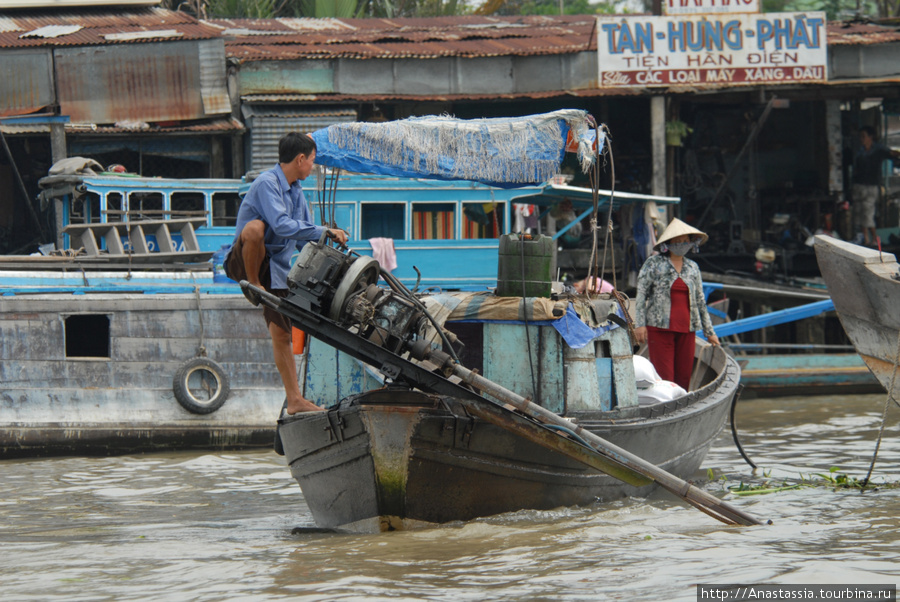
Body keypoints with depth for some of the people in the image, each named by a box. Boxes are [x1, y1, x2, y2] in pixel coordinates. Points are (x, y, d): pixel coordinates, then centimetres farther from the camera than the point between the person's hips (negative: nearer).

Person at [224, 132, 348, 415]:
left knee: (282, 334, 2)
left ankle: (295, 400, 4)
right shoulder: (267, 184, -16)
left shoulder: (296, 191, 15)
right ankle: (254, 285, -22)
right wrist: (324, 232, -28)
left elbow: (304, 238, 21)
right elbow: (282, 226, -31)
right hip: (244, 261, -8)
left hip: (276, 269, 8)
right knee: (255, 227, -39)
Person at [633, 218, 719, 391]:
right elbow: (641, 295, 1)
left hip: (686, 328, 4)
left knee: (684, 376, 2)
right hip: (660, 327, -4)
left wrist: (709, 332, 21)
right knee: (664, 377, -11)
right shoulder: (653, 264, 3)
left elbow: (700, 301, 20)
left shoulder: (693, 268, 16)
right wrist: (640, 324, -9)